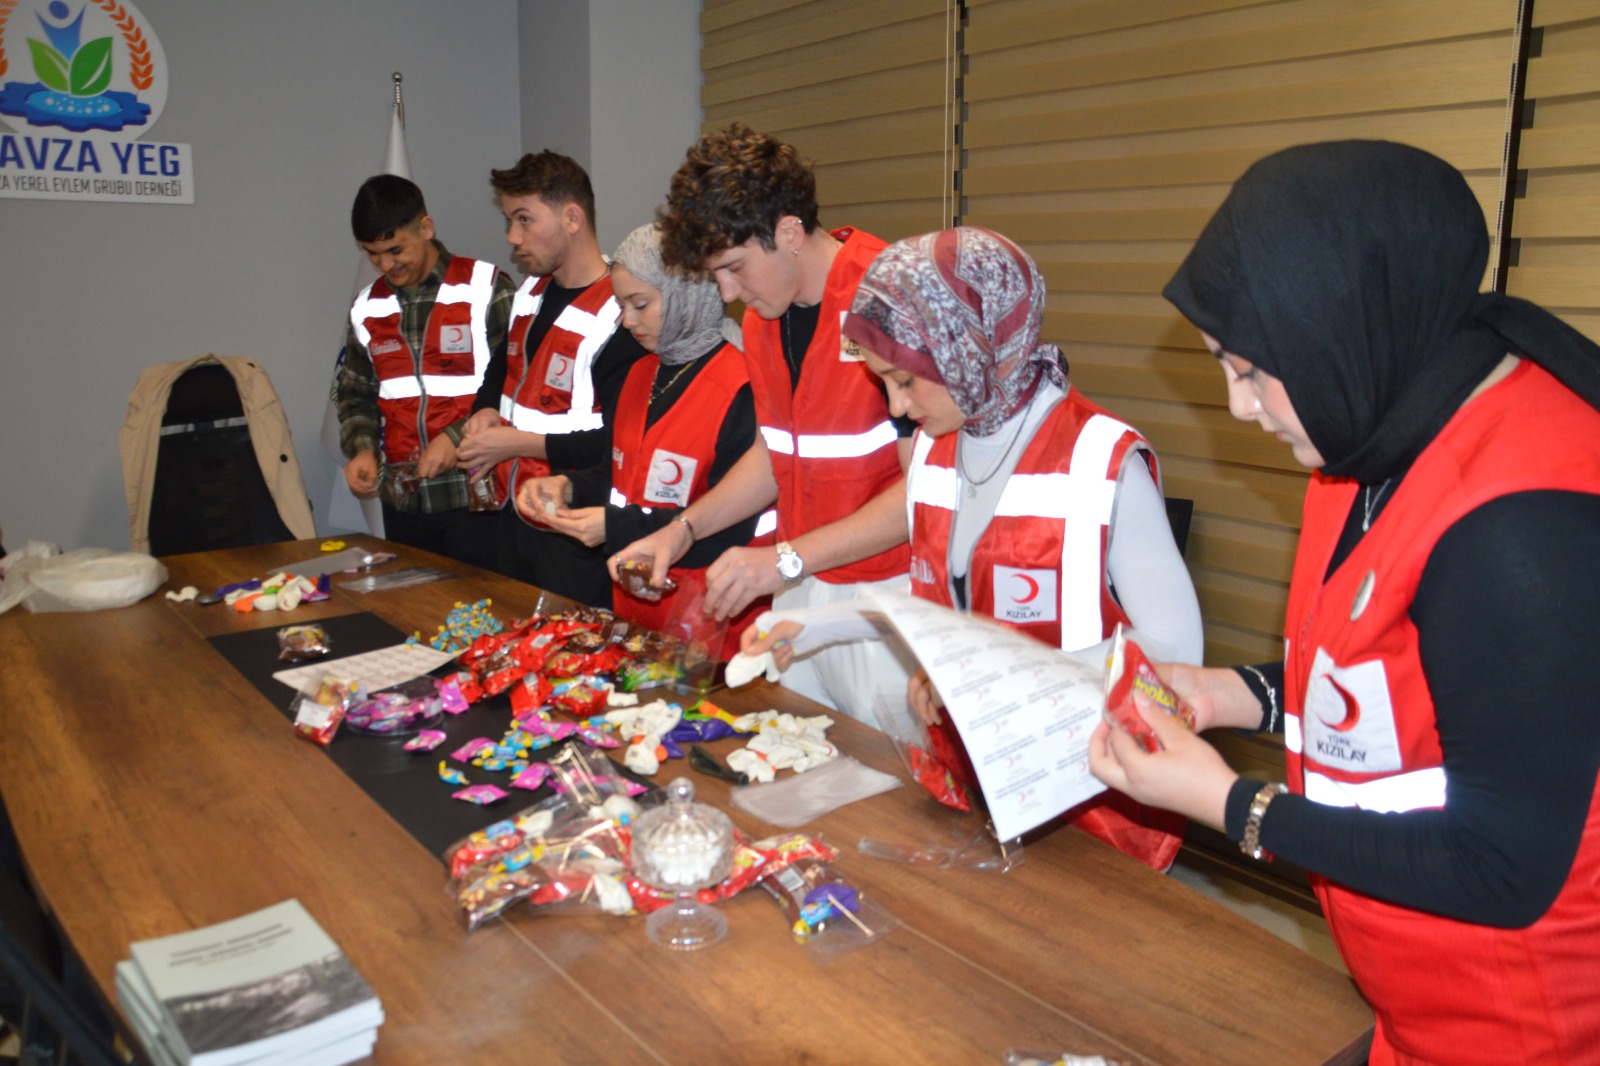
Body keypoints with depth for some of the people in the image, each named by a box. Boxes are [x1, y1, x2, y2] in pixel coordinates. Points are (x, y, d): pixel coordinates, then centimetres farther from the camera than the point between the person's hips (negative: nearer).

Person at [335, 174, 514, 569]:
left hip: (475, 493, -5)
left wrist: (459, 437, -15)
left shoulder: (487, 290, -4)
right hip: (402, 500, 5)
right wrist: (362, 449, 3)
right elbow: (353, 394, 21)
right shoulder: (367, 307, 12)